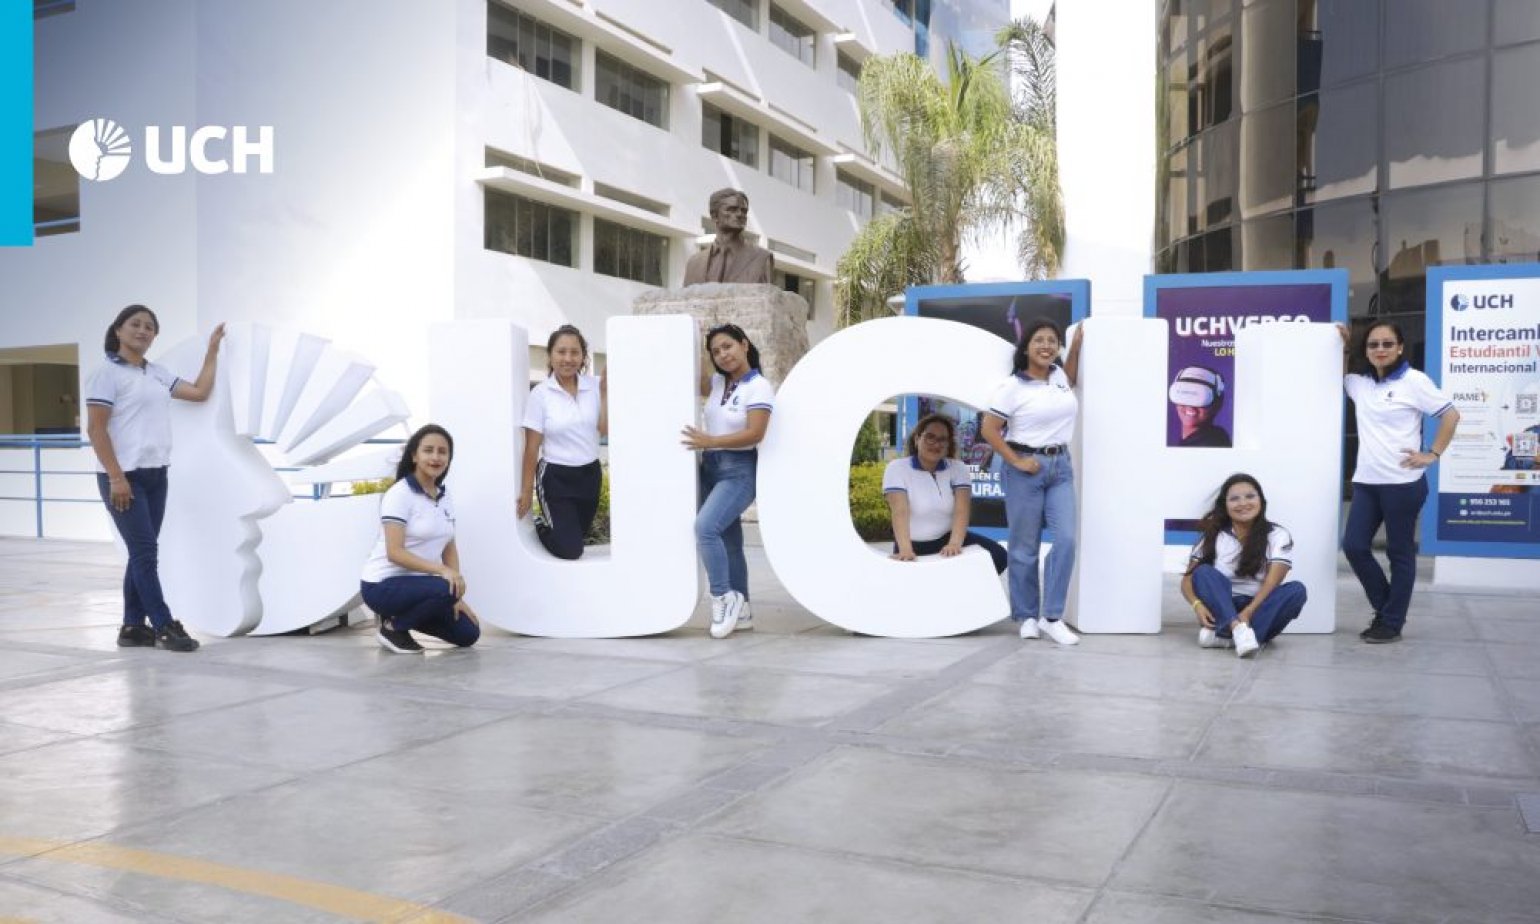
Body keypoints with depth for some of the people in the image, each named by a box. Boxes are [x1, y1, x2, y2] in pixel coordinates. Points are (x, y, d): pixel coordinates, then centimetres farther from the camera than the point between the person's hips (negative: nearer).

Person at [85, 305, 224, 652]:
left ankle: (133, 627, 16)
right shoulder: (108, 373, -7)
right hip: (124, 477, -7)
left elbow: (200, 392, 19)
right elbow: (95, 430, -12)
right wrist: (116, 477, -18)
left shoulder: (157, 373, 13)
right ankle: (164, 627, -3)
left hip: (155, 475, 7)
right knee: (145, 551, -7)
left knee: (143, 553, 9)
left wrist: (212, 350, 18)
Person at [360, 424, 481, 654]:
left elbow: (450, 550, 10)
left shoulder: (444, 495, 7)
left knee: (468, 634, -2)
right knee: (444, 590, -34)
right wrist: (441, 570, -34)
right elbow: (395, 553, -23)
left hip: (417, 583, 7)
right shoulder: (399, 494, -16)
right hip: (384, 585, -7)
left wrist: (457, 596, -2)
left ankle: (403, 615, 15)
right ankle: (393, 626, -8)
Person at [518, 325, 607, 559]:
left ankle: (553, 524, 51)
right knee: (570, 549, -4)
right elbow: (532, 447, -9)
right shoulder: (540, 394, -12)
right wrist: (527, 489, -6)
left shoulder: (595, 385, -4)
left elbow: (605, 430, -10)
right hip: (556, 477, -4)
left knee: (578, 534, 21)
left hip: (590, 474, 4)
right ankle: (541, 527, 25)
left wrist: (605, 392, -12)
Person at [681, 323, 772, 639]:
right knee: (728, 541, 10)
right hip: (710, 467, 7)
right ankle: (740, 610, 18)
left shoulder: (759, 387, -9)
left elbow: (754, 434, -18)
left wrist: (709, 441, -22)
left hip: (739, 471, -7)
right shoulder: (717, 384, 10)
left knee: (705, 527, -25)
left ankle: (723, 597, -12)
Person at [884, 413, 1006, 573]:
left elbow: (961, 510, -15)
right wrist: (905, 550, -41)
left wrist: (955, 543, -35)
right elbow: (900, 512, -23)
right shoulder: (897, 468, -9)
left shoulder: (957, 468, 0)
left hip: (948, 539, 3)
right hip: (914, 545, -3)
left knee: (997, 555, -17)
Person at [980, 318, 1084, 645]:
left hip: (1060, 466, 5)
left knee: (1066, 539, -7)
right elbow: (989, 430, -10)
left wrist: (1076, 345, 24)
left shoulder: (1058, 376, 8)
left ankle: (1051, 617, 0)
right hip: (1027, 468, -5)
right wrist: (1016, 461, -12)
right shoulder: (1013, 387, -10)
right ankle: (1027, 616, 16)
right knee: (1025, 546, 2)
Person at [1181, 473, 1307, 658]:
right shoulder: (1212, 536, 3)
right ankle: (1238, 629, -47)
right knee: (1205, 572, -23)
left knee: (1296, 590, -26)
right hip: (1221, 613, 0)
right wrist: (1197, 604, -24)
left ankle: (1223, 636, -40)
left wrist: (1248, 612, -30)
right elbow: (1188, 579, -1)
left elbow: (1272, 582, -13)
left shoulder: (1278, 536, -1)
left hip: (1260, 611, 0)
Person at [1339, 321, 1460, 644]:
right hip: (1366, 481, 6)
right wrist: (1343, 349, 15)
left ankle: (1392, 623, 13)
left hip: (1402, 483, -6)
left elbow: (1451, 415, -5)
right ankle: (1384, 607, 21)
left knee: (1399, 554, 4)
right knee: (1354, 546, 2)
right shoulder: (1361, 383, 9)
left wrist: (1432, 454, -8)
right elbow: (1338, 380, 30)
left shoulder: (1414, 381, -7)